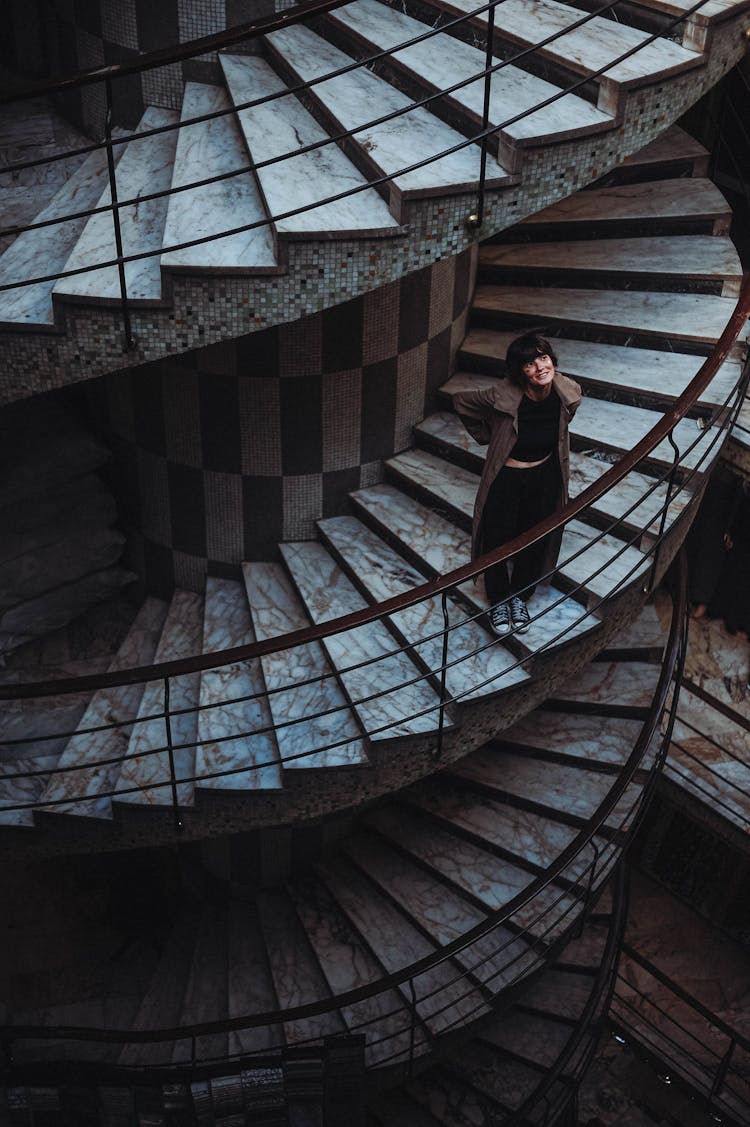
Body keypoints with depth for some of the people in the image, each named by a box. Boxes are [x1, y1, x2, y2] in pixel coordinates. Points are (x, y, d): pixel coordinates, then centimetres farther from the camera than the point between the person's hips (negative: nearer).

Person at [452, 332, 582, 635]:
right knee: (497, 540, 9)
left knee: (536, 540, 16)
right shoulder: (503, 396, -27)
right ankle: (498, 600, 35)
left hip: (546, 476, 3)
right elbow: (461, 401, -9)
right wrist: (486, 436, -3)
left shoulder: (568, 393, -17)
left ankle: (519, 596, 41)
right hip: (506, 477, -3)